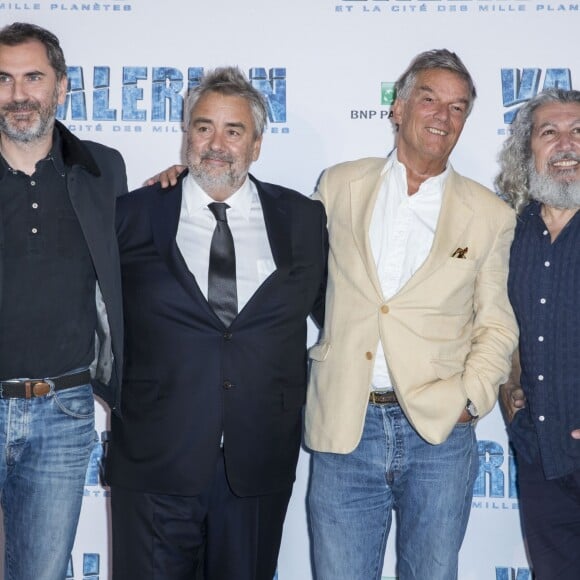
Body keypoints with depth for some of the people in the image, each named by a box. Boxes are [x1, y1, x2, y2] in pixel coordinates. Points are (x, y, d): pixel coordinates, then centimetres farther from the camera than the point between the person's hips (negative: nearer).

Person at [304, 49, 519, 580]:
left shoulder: (491, 215, 5)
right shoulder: (340, 186, 8)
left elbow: (496, 326, 8)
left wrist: (470, 397, -8)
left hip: (441, 433, 0)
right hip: (344, 432, 1)